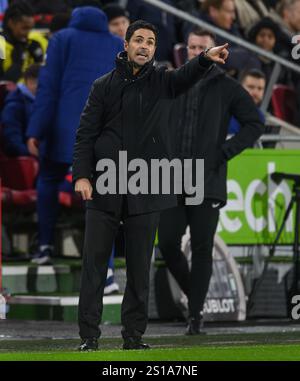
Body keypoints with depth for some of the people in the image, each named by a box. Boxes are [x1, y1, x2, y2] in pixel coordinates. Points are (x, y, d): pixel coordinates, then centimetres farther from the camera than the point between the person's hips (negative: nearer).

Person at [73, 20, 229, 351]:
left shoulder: (162, 82, 7)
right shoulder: (105, 85, 5)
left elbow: (187, 76, -15)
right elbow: (86, 133, 3)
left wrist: (206, 59, -37)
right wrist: (82, 175, -10)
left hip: (146, 191, 1)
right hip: (103, 188, -1)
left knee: (139, 267, 5)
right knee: (94, 263, -1)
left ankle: (133, 335, 11)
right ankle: (89, 335, 4)